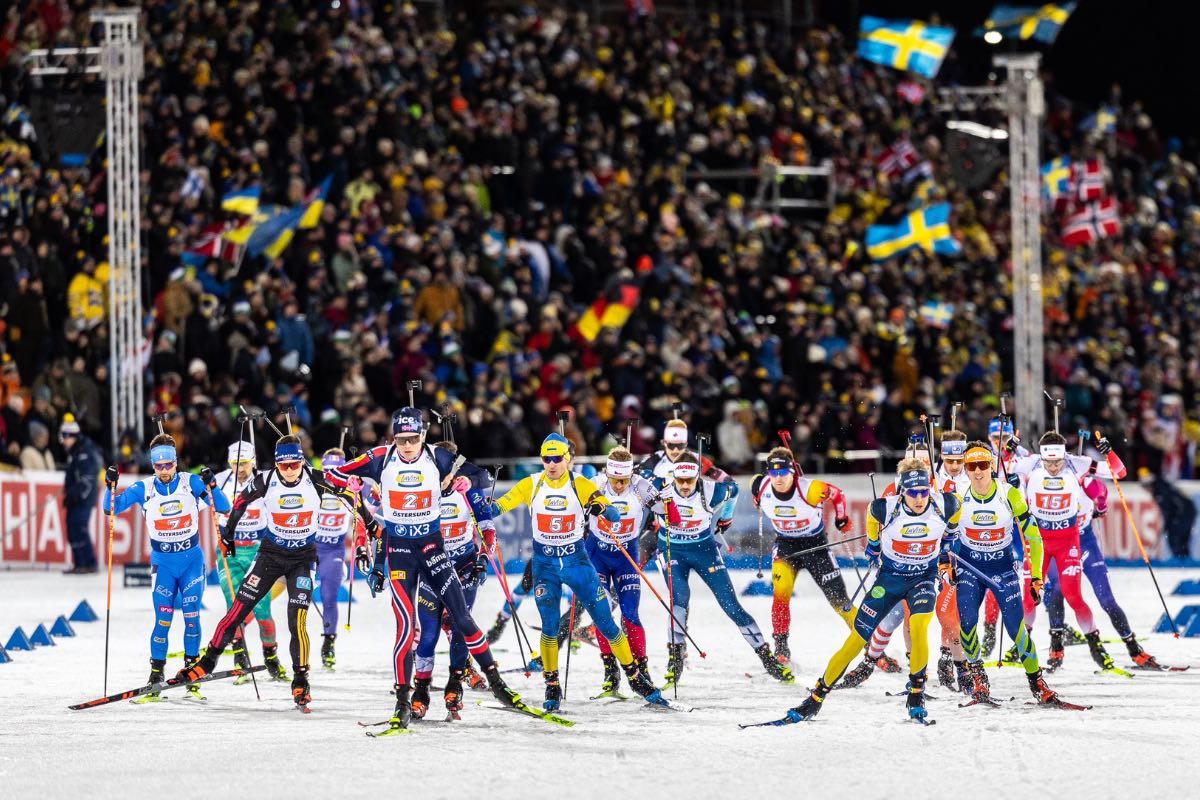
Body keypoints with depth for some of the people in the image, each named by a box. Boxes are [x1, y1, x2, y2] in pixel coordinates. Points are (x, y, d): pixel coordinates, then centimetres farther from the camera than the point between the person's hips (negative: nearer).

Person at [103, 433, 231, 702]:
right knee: (163, 620, -7)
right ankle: (155, 678, -1)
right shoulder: (144, 489, -3)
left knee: (191, 617, -4)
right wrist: (110, 487, -20)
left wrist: (211, 485, -26)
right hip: (162, 562, 0)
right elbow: (112, 508, -2)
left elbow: (223, 507, -9)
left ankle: (192, 677, 6)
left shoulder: (191, 483, -5)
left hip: (191, 560, 0)